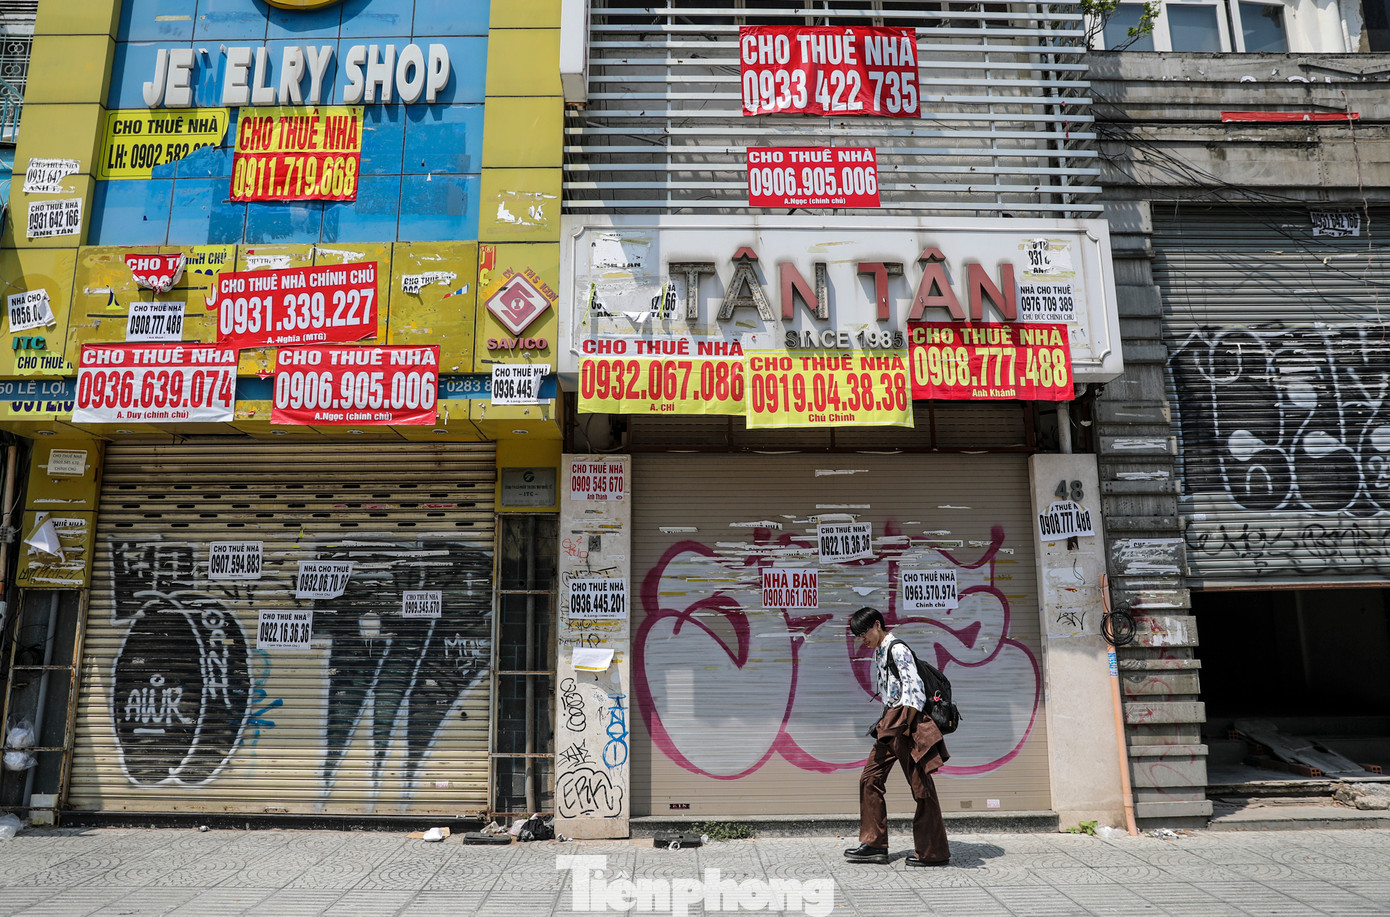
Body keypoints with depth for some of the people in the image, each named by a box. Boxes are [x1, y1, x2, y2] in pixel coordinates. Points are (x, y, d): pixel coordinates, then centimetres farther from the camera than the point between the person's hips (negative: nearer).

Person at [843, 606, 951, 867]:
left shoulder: (897, 649, -12)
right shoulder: (879, 652, 16)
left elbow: (915, 689, -18)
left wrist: (906, 727, -18)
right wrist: (886, 725, 16)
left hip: (905, 720, -10)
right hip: (890, 725, 10)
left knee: (920, 784, -2)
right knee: (870, 778, 7)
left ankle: (934, 852, 6)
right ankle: (874, 844, 13)